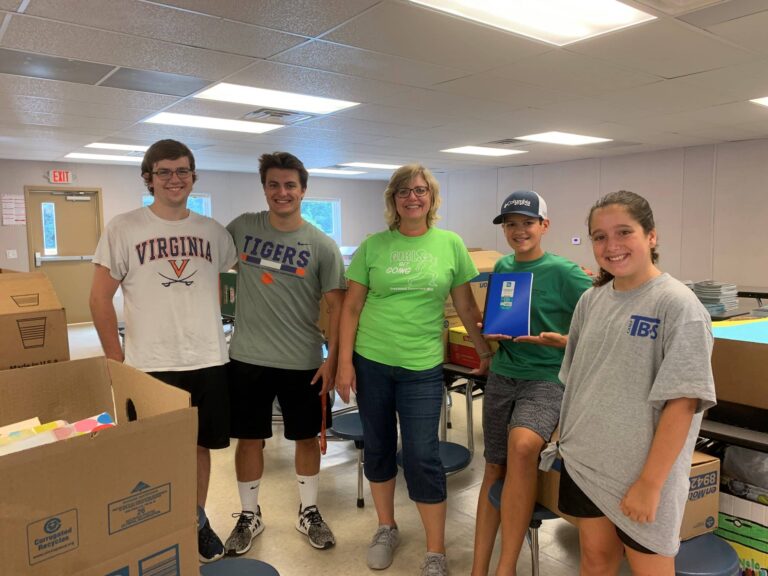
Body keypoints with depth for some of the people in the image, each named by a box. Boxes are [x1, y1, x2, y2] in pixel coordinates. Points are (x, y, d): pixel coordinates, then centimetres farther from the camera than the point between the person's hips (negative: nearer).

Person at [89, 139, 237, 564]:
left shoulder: (213, 231, 6)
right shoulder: (123, 229, -3)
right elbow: (100, 298, -2)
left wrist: (216, 335, 9)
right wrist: (115, 360, -3)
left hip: (209, 361, 3)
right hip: (151, 365, -3)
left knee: (200, 445, 14)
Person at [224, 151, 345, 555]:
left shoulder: (322, 245, -6)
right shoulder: (242, 227, -1)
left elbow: (337, 304, -4)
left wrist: (332, 358, -9)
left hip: (303, 362, -1)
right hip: (247, 357, 1)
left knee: (307, 438, 13)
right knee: (249, 439, 12)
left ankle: (309, 512, 35)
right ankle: (249, 516, 33)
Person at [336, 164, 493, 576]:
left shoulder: (450, 244, 1)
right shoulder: (373, 246, 0)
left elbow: (466, 306, 8)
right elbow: (351, 307, 1)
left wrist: (486, 352, 9)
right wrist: (344, 362, -4)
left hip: (422, 367, -1)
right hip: (371, 362, 2)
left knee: (422, 457, 0)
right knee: (378, 448, 13)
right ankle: (386, 529, 36)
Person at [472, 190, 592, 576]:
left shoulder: (563, 272, -9)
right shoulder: (502, 267, 8)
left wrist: (563, 341, -22)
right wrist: (490, 331, -2)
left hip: (547, 378, -6)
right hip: (502, 375, 6)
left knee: (522, 446, -33)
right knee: (495, 468, 10)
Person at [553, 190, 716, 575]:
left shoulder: (678, 306, -15)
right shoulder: (591, 300, 3)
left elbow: (683, 403, -17)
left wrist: (650, 482, -17)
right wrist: (569, 439, 11)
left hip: (641, 472, -5)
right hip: (583, 461, 5)